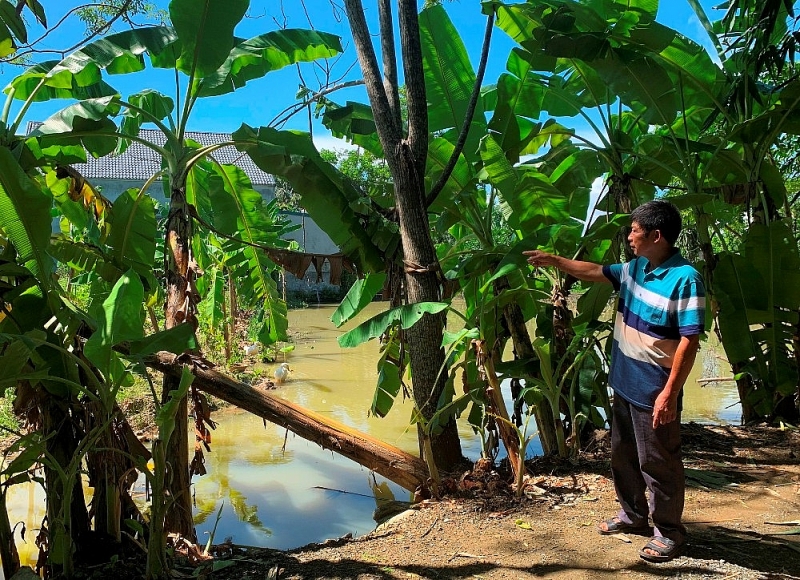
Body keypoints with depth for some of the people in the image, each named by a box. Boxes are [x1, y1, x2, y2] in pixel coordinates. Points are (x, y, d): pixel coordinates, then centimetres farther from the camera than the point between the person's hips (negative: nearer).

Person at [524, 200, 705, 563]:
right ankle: (633, 515, 40)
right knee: (623, 455, 21)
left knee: (658, 463, 6)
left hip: (655, 392, -8)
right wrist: (552, 260, 19)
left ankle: (669, 532, 25)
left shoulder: (685, 279, -21)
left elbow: (689, 341, -22)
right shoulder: (635, 268, 4)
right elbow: (595, 272, 20)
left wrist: (670, 393, -22)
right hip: (625, 384, 9)